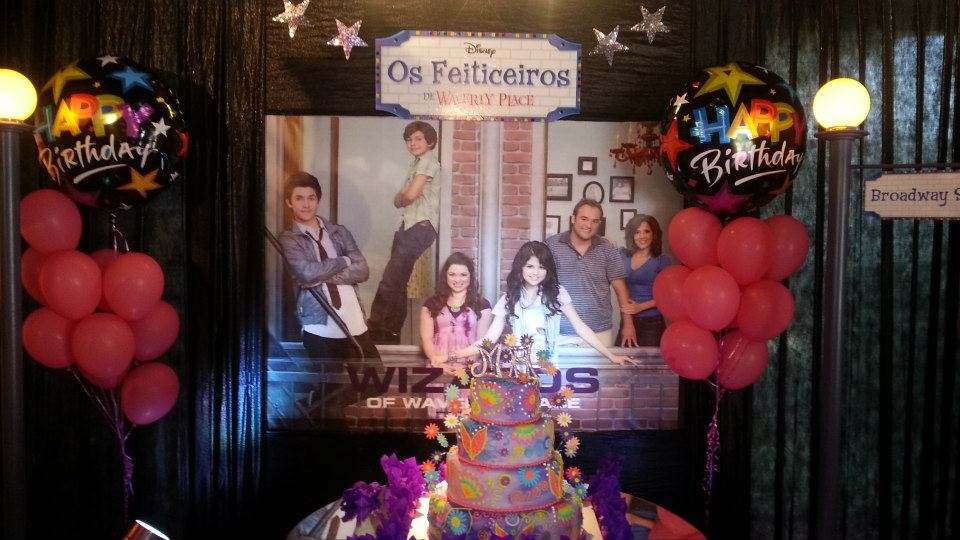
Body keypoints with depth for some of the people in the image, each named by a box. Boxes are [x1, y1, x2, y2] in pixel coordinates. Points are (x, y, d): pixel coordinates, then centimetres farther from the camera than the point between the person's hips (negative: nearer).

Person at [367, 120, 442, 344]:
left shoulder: (428, 161, -5)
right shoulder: (416, 163, 23)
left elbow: (410, 194, -16)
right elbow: (399, 200, 18)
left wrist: (402, 196, 5)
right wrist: (402, 196, -4)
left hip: (420, 227, -10)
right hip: (408, 226, 10)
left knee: (389, 281, -13)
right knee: (396, 282, 9)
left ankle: (376, 331, -10)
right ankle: (390, 333, 14)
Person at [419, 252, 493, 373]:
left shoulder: (482, 305, 10)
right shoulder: (431, 304, 13)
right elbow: (426, 339, 6)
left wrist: (450, 356, -9)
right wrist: (438, 363, -11)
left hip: (469, 368, -1)